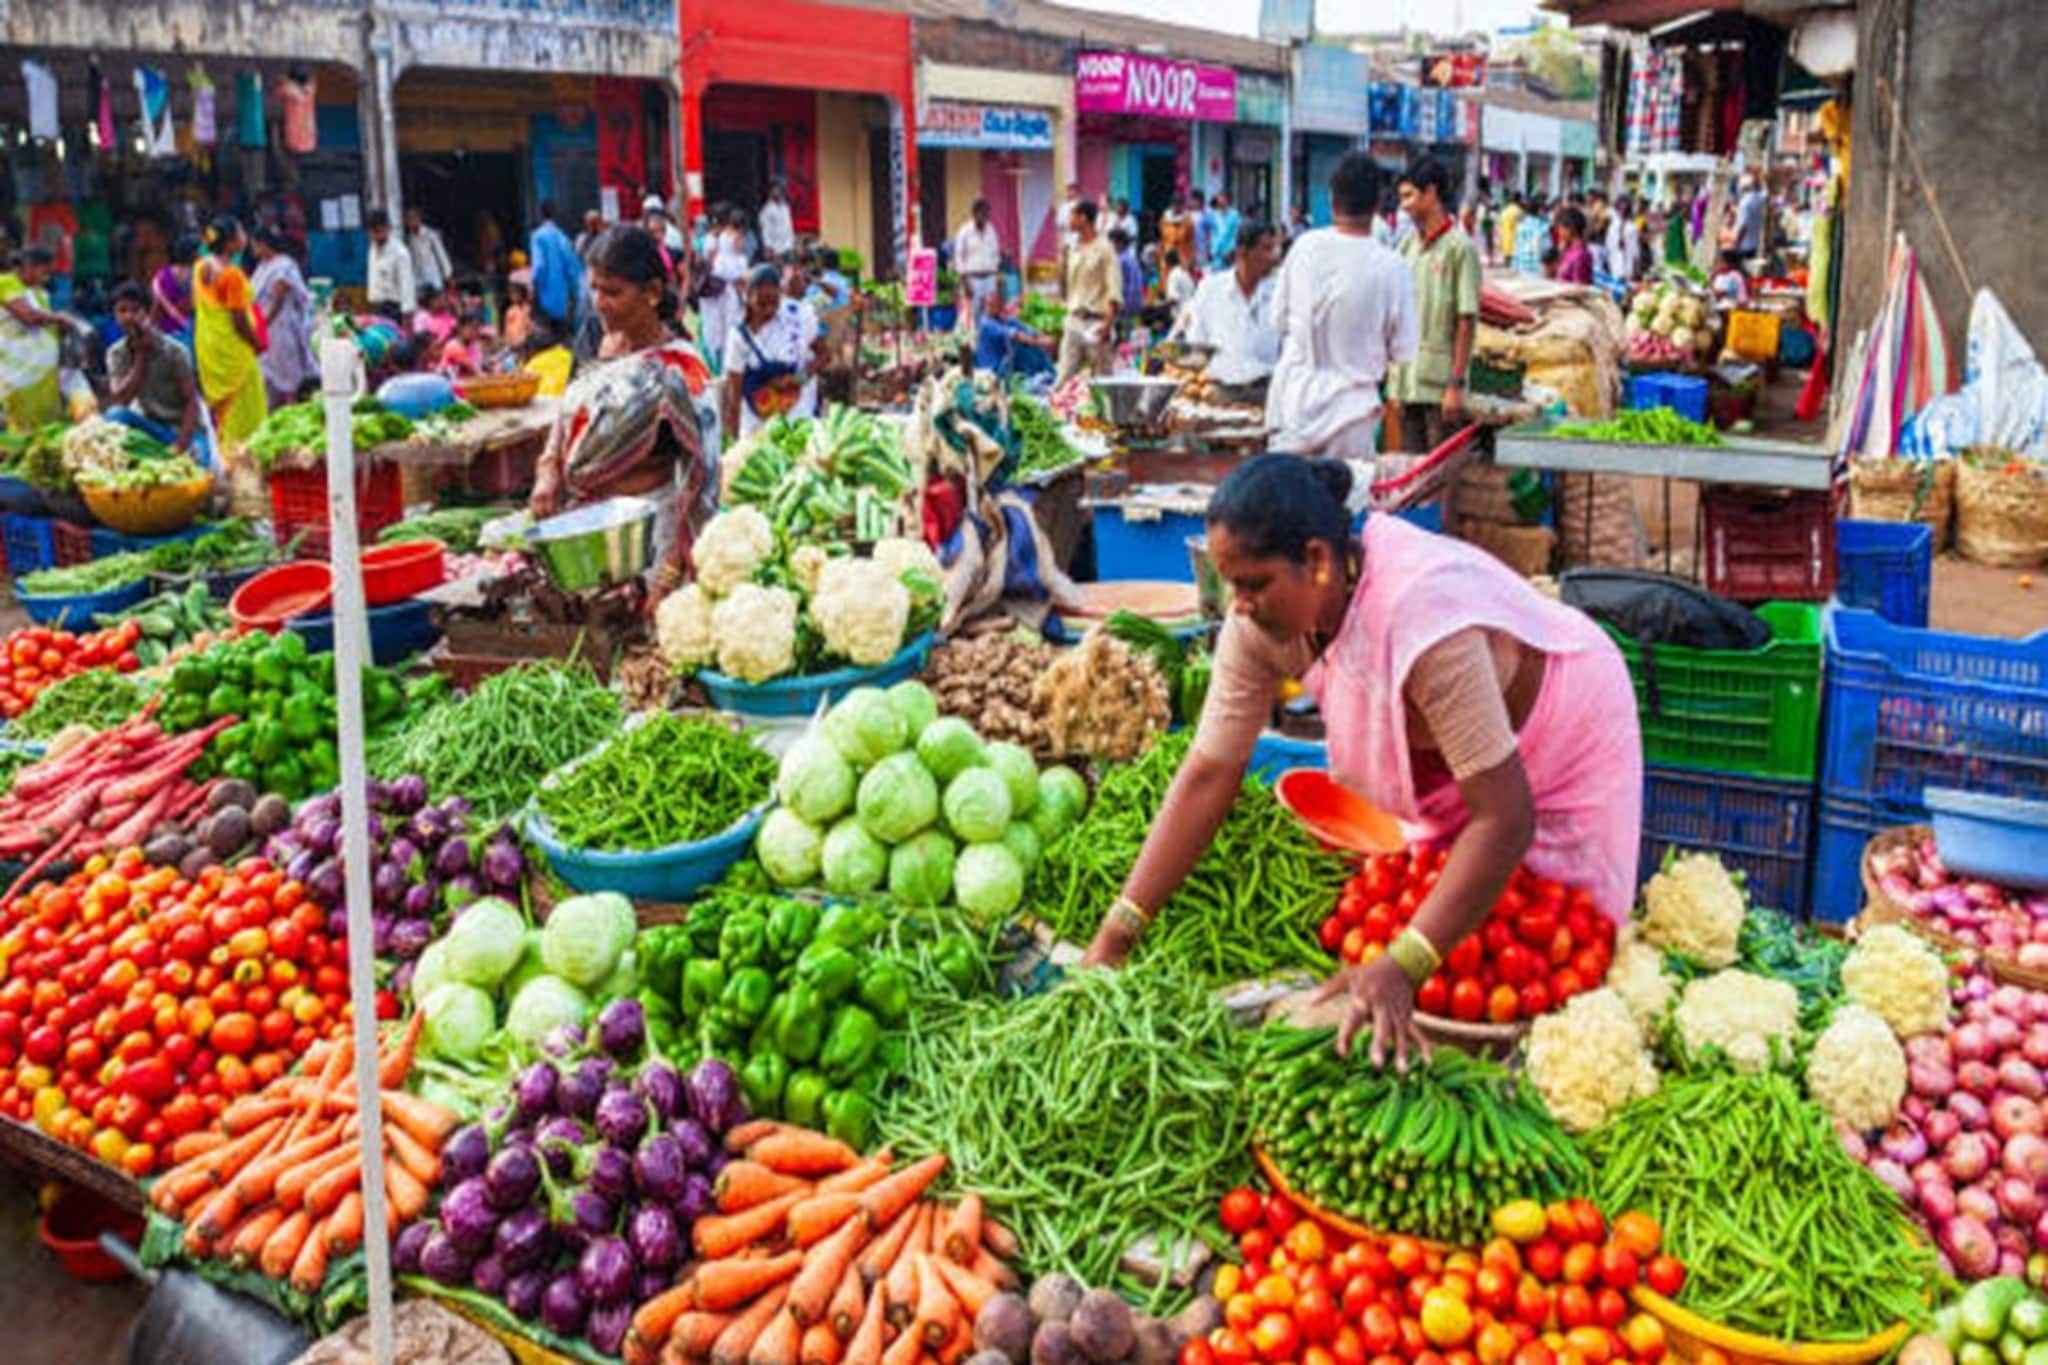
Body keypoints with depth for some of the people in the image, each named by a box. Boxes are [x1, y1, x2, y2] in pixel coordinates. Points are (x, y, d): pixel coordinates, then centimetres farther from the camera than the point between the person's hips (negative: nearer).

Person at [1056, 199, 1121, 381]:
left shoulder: (1103, 249, -6)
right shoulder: (1072, 250, 13)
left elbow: (1114, 291, -13)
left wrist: (1108, 323, -21)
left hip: (1096, 322, -6)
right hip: (1074, 320, 6)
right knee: (1065, 376, 1)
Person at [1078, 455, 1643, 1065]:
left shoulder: (1424, 620, -43)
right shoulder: (1262, 619, -24)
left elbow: (1505, 819, -42)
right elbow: (1209, 773, -21)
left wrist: (1402, 967, -48)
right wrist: (1116, 935, -25)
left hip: (1565, 735, -5)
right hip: (1440, 756, 6)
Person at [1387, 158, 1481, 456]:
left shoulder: (1460, 248, -8)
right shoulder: (1408, 245, 12)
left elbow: (1467, 321, -11)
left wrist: (1456, 383, -15)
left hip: (1439, 384, -6)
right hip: (1407, 379, 6)